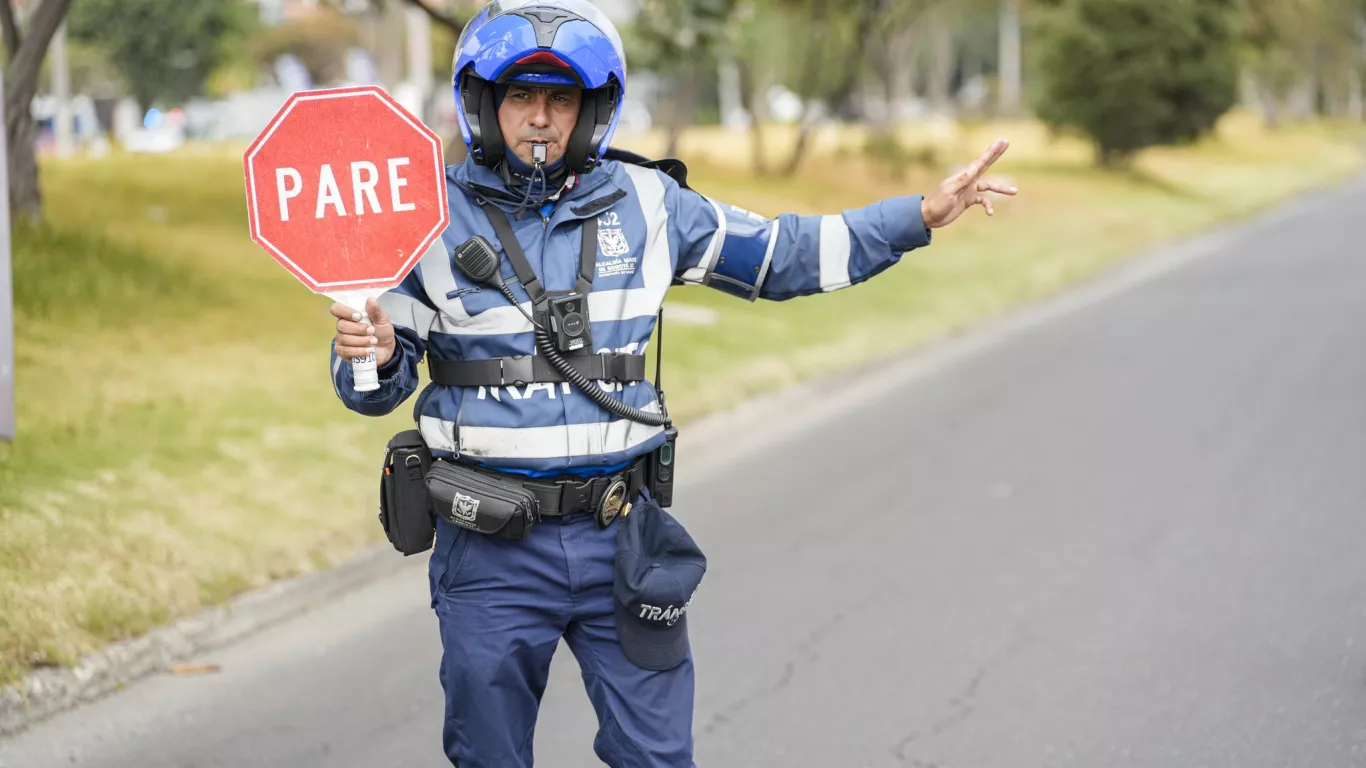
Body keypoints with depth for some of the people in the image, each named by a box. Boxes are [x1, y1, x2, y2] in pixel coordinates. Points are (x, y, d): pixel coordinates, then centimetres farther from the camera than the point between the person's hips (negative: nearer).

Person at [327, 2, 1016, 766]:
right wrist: (370, 354, -24)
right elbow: (376, 388, 0)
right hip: (492, 549, -2)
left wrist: (920, 215, 7)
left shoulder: (644, 204, 4)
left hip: (621, 532, 2)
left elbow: (781, 255, 13)